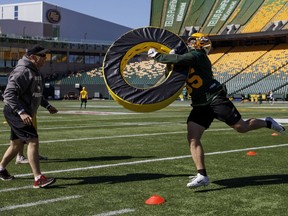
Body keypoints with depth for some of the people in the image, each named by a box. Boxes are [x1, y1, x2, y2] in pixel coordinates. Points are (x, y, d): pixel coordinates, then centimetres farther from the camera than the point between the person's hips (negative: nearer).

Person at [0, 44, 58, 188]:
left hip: (23, 114, 10)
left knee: (17, 144, 19)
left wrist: (47, 106, 18)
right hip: (15, 113, -10)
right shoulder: (22, 72, -20)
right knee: (33, 141, -16)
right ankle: (38, 179, -16)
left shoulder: (35, 71, 12)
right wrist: (21, 112, -35)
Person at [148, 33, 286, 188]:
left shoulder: (195, 55, -12)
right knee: (192, 137, -7)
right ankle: (202, 176, -7)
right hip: (200, 105, 9)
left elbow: (178, 60, -28)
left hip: (215, 99, -9)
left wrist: (156, 55, -17)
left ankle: (267, 123, 27)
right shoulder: (190, 56, 18)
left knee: (242, 127, -3)